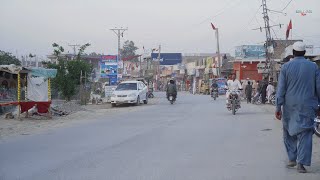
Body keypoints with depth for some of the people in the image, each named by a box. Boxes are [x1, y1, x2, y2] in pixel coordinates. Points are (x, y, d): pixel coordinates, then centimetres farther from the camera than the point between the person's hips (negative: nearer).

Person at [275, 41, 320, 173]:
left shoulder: (286, 67, -3)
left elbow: (281, 88, -4)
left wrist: (278, 107, -1)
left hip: (289, 106, 0)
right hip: (307, 106, 0)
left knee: (289, 132, 17)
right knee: (305, 134, 0)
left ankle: (292, 159, 21)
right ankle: (301, 163, -8)